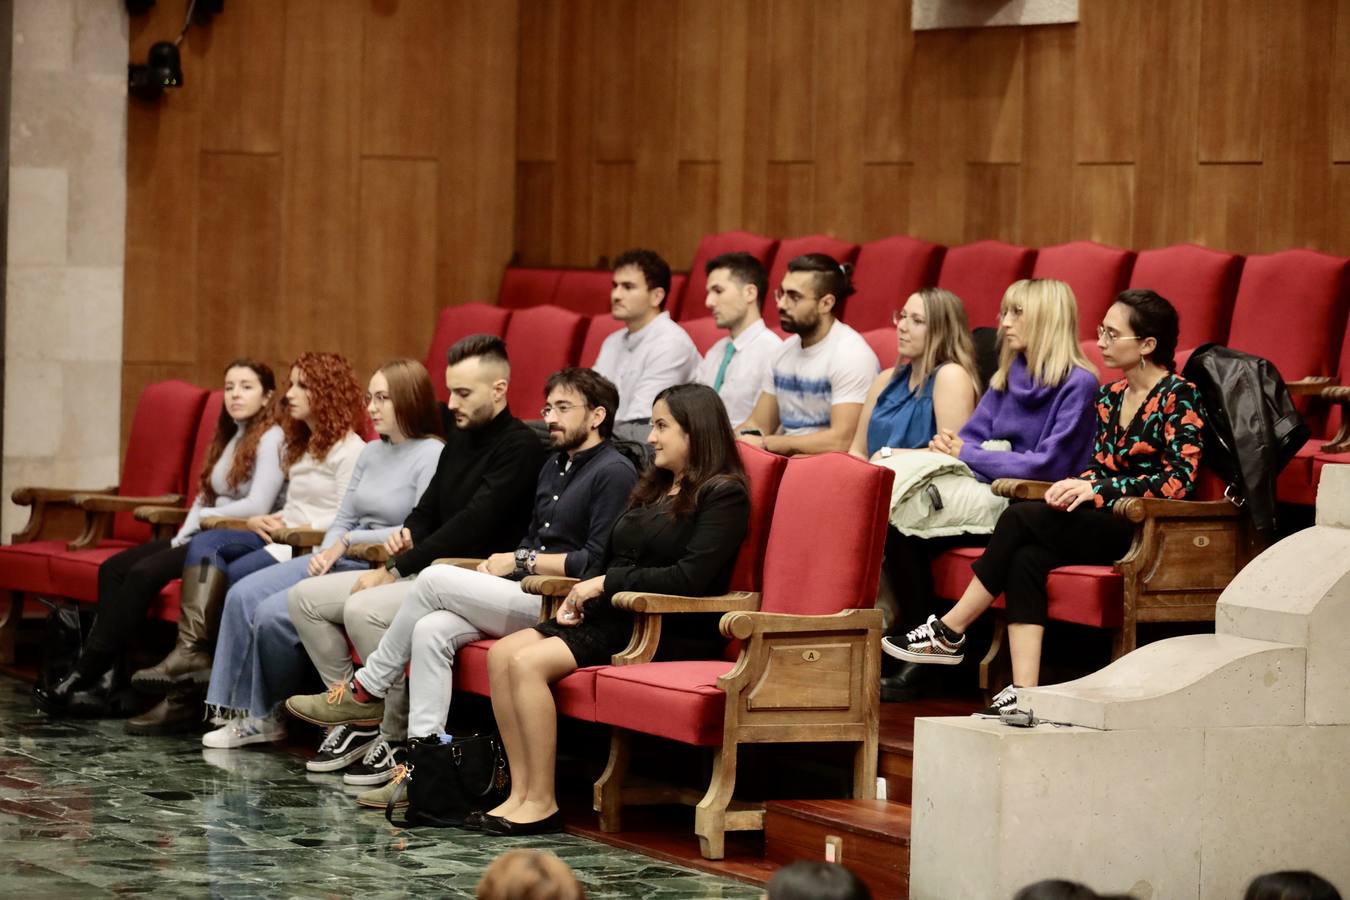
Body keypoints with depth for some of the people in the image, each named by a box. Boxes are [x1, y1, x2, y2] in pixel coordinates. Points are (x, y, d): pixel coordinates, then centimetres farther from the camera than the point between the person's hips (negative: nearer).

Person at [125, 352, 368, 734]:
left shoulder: (349, 449, -3)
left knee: (231, 577, -26)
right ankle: (191, 650, -39)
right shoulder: (301, 446, 27)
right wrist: (263, 521, 3)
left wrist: (294, 529, -14)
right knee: (204, 544, -18)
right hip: (283, 539, 9)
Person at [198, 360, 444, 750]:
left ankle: (269, 714, 2)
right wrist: (328, 550, -6)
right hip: (341, 561, 9)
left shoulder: (432, 456, -10)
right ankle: (244, 714, -5)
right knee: (243, 595, -8)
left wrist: (349, 541, -13)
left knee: (274, 613, -22)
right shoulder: (371, 453, 16)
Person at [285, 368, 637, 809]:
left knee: (435, 580, -19)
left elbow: (598, 561, -16)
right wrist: (500, 564, 4)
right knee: (431, 630, -18)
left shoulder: (614, 472, -7)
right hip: (526, 596, 8)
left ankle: (366, 690, -5)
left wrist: (522, 561, -9)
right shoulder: (554, 467, 23)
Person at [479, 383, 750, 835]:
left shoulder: (722, 495, -6)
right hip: (614, 617, 9)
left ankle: (542, 803, -21)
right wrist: (581, 593, 3)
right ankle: (521, 793, -16)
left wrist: (605, 584, -13)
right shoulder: (655, 488, 22)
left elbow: (690, 578, -17)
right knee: (502, 654, -12)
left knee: (528, 662, -24)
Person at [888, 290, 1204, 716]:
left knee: (1021, 518, -23)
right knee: (1026, 559, -23)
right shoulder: (1109, 396, 17)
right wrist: (1077, 486, -4)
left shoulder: (1178, 397, -7)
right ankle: (1023, 692, -32)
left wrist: (1098, 489, -19)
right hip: (1105, 524, 7)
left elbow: (1180, 480, -16)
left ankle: (950, 631, -14)